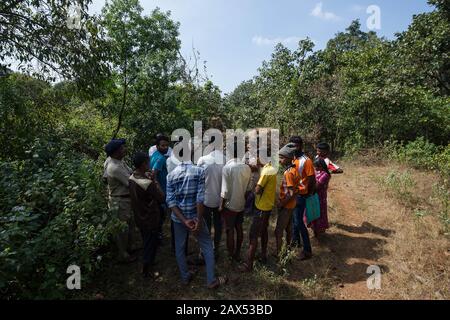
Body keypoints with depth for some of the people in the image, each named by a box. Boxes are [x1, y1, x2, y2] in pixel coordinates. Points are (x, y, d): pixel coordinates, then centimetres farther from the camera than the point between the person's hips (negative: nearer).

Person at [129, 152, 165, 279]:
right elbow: (161, 198, -23)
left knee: (147, 242, 28)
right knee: (151, 244, 13)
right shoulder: (148, 183, -32)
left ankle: (148, 262, 48)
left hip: (139, 217, 8)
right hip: (150, 219, -8)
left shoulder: (132, 178, -6)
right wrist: (155, 182, -15)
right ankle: (146, 271, 30)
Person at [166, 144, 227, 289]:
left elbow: (170, 201, -11)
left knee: (179, 248, 20)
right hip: (195, 216, -3)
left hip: (178, 218, 3)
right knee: (207, 247, 14)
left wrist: (184, 220, -13)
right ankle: (211, 280, 23)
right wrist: (199, 220, -14)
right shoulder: (199, 171, -14)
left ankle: (185, 277, 37)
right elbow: (200, 198, -19)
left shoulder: (171, 175, -5)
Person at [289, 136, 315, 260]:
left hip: (300, 195, -7)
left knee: (299, 222, -5)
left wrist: (309, 194, -7)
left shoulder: (306, 161, -18)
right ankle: (295, 240, 40)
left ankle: (307, 250, 7)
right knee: (293, 219, 20)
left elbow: (312, 180, -15)